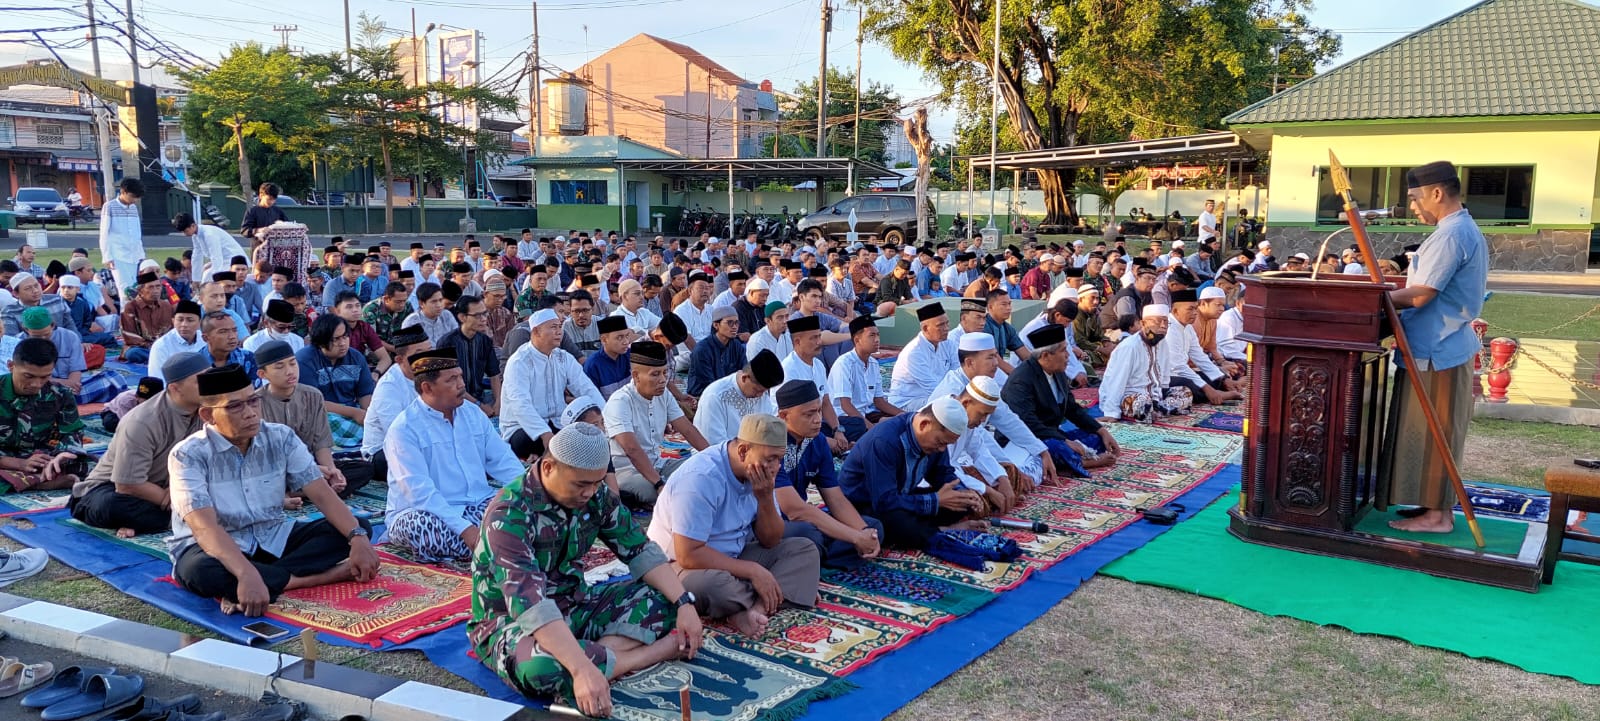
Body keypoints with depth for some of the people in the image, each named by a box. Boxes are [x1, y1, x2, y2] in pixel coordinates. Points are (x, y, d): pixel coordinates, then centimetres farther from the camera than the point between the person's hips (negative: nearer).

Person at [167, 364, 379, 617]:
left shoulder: (281, 437, -5)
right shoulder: (189, 455, -16)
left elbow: (321, 493, -10)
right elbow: (204, 526, -29)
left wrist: (358, 537, -27)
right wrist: (247, 574, -45)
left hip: (273, 540, 5)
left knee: (358, 528, -12)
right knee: (202, 572, -40)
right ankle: (318, 577, -27)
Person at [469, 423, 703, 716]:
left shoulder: (595, 495, -7)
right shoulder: (509, 513, -28)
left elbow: (640, 550, -2)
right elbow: (529, 602, -39)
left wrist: (684, 603, -17)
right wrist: (582, 669, -49)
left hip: (572, 605, 6)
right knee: (541, 668, -40)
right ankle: (662, 650, -21)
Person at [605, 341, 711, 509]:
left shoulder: (663, 394, 4)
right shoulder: (619, 401, -20)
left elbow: (687, 429, 5)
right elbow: (632, 449, -30)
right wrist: (660, 484, -37)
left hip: (657, 463, 8)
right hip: (626, 469, -8)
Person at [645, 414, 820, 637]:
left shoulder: (759, 472, -2)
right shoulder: (702, 477, -26)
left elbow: (770, 542, 1)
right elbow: (688, 555, -30)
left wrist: (765, 498, -17)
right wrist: (752, 571, -26)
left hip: (732, 558, 8)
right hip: (681, 566, -8)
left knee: (804, 550, -4)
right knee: (710, 583, -41)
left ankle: (754, 609, -26)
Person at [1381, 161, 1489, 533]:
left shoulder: (1450, 235, -18)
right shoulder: (1469, 230, 16)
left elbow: (1420, 295, -22)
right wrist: (1395, 292, 11)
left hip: (1435, 352, -10)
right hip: (1448, 346, 10)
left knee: (1432, 433, -3)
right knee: (1437, 433, 15)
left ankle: (1436, 514, 3)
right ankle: (1438, 504, 22)